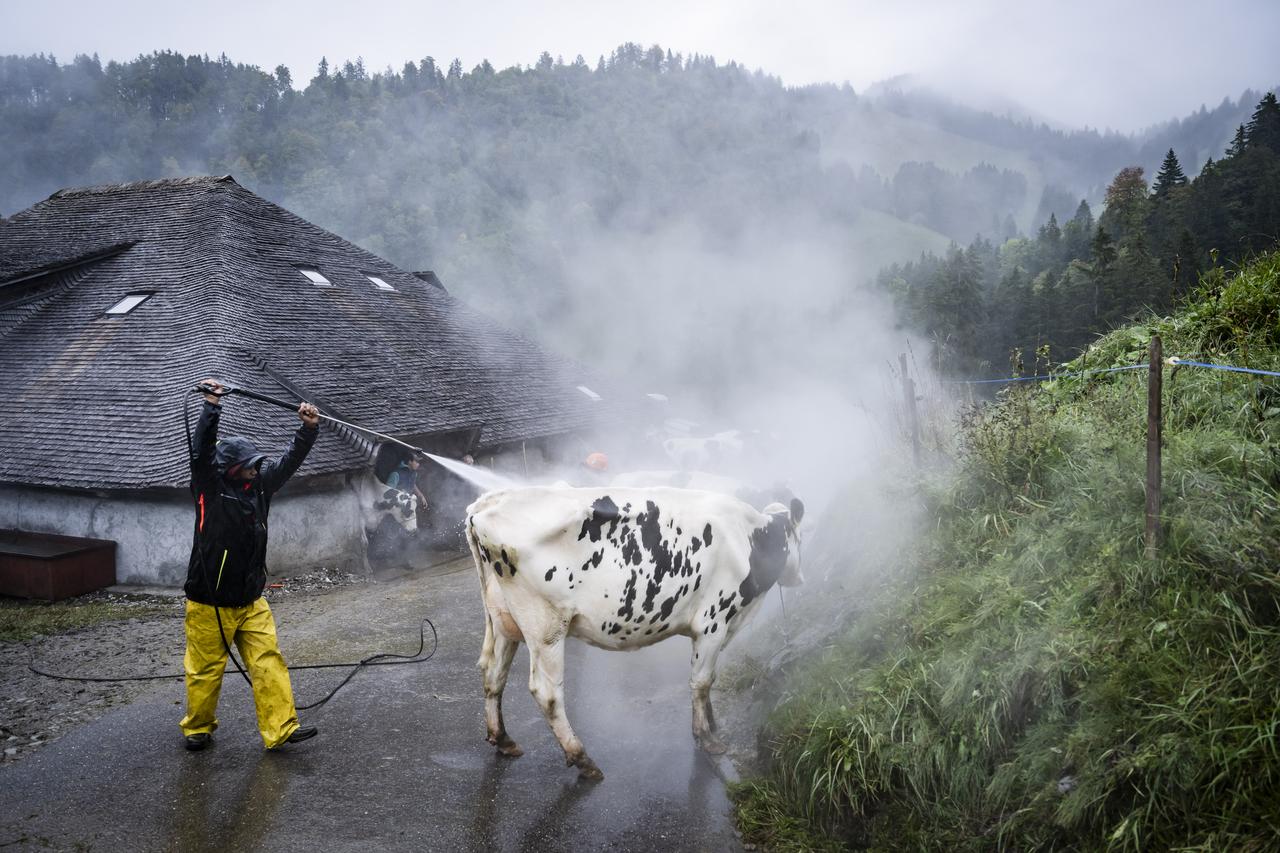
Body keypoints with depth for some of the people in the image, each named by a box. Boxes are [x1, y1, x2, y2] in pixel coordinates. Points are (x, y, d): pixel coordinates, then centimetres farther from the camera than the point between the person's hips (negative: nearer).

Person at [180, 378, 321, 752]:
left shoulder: (260, 483, 4)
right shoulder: (210, 487, -11)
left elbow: (289, 460, 8)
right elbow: (201, 451, -25)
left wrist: (309, 428, -5)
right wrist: (211, 407, -32)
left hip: (251, 601, 5)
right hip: (209, 604, -5)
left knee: (268, 662, -2)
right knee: (206, 669, 8)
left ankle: (280, 728, 1)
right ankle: (198, 728, 29)